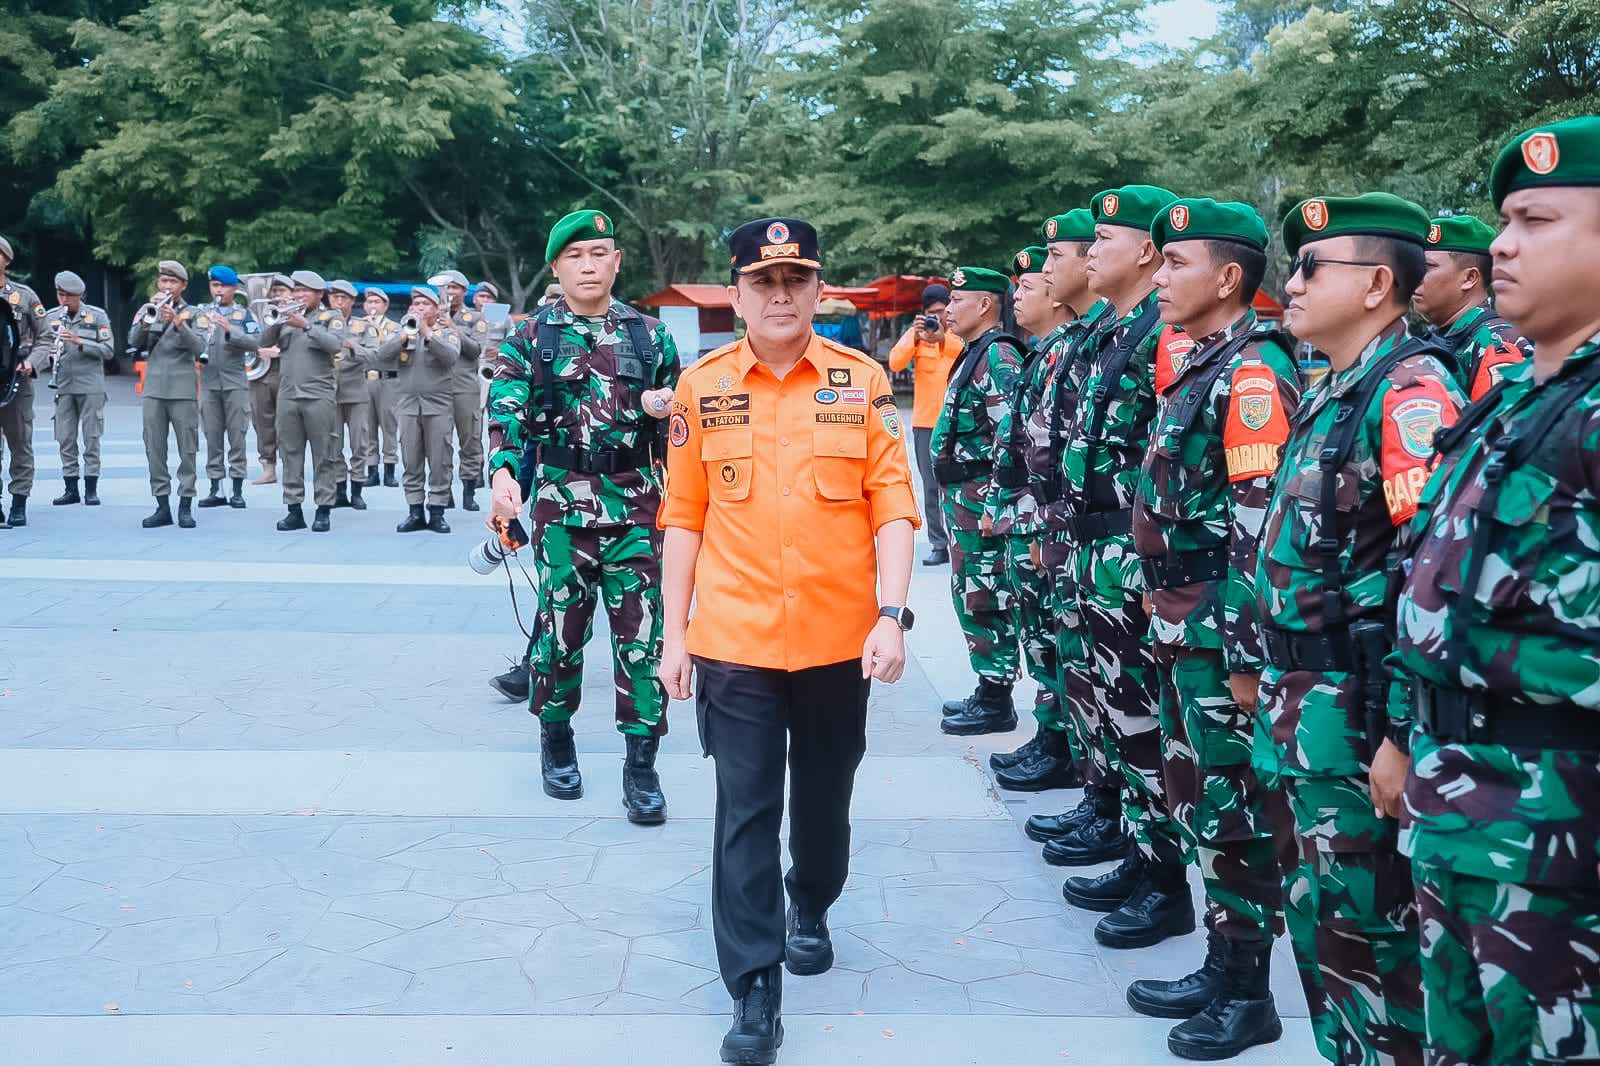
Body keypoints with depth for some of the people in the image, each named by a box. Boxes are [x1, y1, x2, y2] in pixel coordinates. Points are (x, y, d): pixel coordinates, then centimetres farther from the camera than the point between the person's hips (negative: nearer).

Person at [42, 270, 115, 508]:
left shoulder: (97, 315, -1)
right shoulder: (51, 317, 7)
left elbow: (109, 351, -6)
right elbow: (42, 346, 11)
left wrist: (80, 342, -18)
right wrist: (48, 350, -12)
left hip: (90, 384, -3)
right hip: (63, 386, 3)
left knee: (91, 437, 1)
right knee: (65, 438, 4)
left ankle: (91, 489, 6)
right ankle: (71, 489, 11)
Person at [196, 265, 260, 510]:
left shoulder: (244, 314, 4)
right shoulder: (201, 314, 11)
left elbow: (255, 343, -8)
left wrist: (230, 330, -20)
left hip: (235, 382, -3)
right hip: (209, 382, 3)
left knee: (236, 436, -1)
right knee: (212, 437, 4)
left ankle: (238, 490, 3)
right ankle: (216, 489, 9)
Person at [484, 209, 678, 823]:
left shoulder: (650, 335, 10)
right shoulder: (531, 339, 4)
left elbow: (677, 418, 18)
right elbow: (507, 412, -7)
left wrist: (666, 407, -6)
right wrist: (504, 473, -24)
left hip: (636, 506, 1)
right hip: (561, 505, -1)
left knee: (641, 634, -2)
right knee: (561, 628, 7)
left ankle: (641, 762, 6)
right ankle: (556, 740, 28)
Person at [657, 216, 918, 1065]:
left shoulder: (862, 381, -2)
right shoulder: (701, 387, 0)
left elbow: (893, 505, -3)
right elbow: (684, 515, 3)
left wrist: (892, 614, -13)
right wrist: (675, 633, 1)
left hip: (839, 638, 1)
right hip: (734, 641, -1)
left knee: (824, 796, 18)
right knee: (745, 813, 1)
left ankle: (811, 909, 46)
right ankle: (754, 990, 11)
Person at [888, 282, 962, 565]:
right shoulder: (916, 332, 5)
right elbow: (895, 363, -8)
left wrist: (944, 339, -30)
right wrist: (915, 339, -22)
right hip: (925, 423, 2)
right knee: (931, 487, 4)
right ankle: (938, 545, 9)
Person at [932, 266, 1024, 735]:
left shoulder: (998, 356, -15)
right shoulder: (975, 354, 16)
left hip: (979, 498, -10)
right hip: (961, 497, 10)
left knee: (984, 600, -4)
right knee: (972, 597, 15)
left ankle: (996, 703, 5)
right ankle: (988, 691, 24)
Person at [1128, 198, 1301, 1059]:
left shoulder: (1252, 375, -16)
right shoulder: (1196, 368, 13)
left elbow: (1262, 528, -21)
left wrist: (1247, 654, -22)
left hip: (1222, 633, -9)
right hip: (1182, 626, 9)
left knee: (1235, 813, 2)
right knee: (1198, 797, 17)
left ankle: (1248, 994, 16)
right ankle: (1221, 968, 30)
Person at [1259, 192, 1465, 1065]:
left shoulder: (1409, 391, -16)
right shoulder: (1331, 394, 13)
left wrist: (1406, 734, -23)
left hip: (1359, 715, -9)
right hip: (1307, 705, 9)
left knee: (1364, 923, 2)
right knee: (1319, 910, 18)